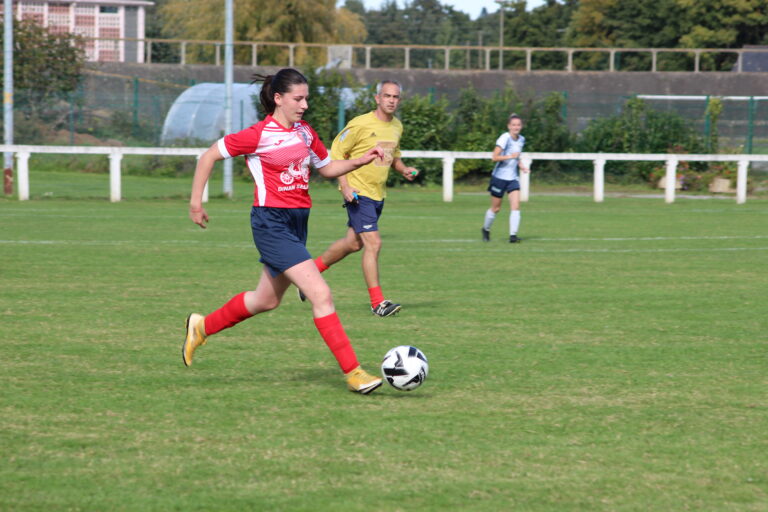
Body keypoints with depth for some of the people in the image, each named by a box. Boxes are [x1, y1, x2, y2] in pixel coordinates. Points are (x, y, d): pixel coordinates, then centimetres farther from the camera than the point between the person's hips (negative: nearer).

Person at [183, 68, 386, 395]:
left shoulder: (305, 133, 9)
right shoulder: (259, 135, -11)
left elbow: (327, 168, 22)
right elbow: (209, 156, -3)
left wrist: (360, 161, 5)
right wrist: (196, 201, -4)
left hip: (297, 222, 9)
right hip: (272, 223, -9)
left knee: (266, 300, 20)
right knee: (321, 294, -15)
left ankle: (201, 327, 41)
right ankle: (353, 373, -13)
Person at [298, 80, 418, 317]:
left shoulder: (397, 126, 8)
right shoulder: (360, 124, -15)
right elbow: (336, 153, -11)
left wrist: (403, 169, 3)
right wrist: (345, 186, -18)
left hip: (378, 195, 8)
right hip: (358, 192, -8)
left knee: (353, 243, 17)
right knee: (373, 243, -15)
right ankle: (377, 302, -10)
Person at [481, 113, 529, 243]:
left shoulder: (521, 139, 7)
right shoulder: (505, 138, -15)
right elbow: (494, 157, -22)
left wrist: (520, 165, 6)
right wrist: (510, 156, -32)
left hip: (513, 178, 5)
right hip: (500, 177, -5)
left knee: (515, 206, -13)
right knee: (495, 208, 7)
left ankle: (513, 235, -14)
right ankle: (486, 229, 31)